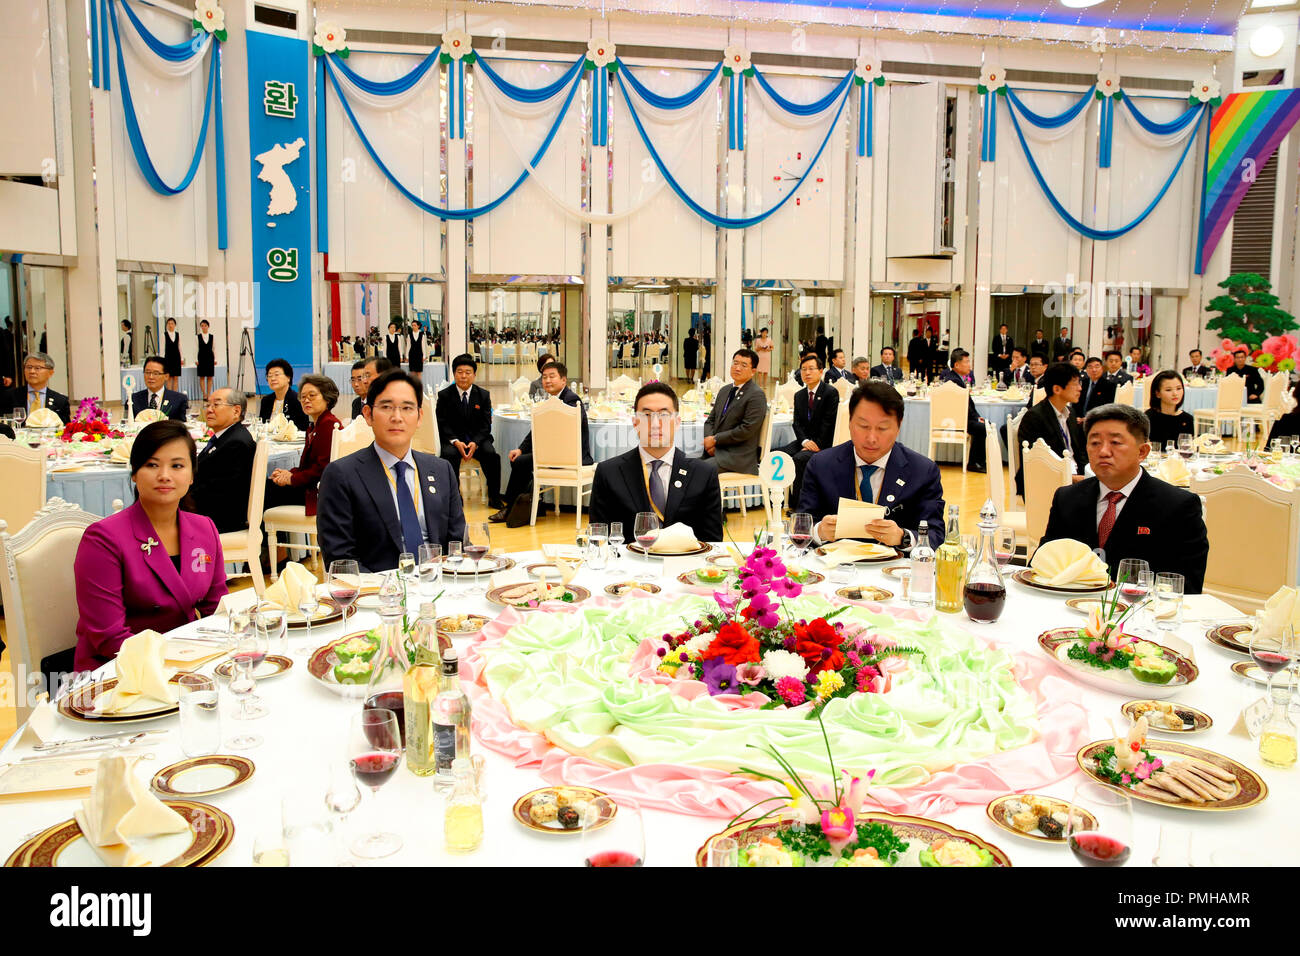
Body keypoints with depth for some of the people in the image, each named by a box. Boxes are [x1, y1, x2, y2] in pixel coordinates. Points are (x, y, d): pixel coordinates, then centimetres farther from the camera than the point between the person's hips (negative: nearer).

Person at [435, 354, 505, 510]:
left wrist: (475, 443, -18)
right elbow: (442, 424, -2)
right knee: (449, 454, -33)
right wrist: (455, 442, -20)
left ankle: (494, 497, -15)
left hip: (477, 438, 1)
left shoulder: (483, 395, 5)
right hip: (453, 438, -1)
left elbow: (486, 425, 1)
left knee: (491, 454, -28)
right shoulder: (444, 395, 2)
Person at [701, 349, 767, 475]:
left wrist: (715, 439, -11)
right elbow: (710, 420, 18)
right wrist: (708, 439, -3)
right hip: (715, 450, 7)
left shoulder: (757, 395, -9)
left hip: (738, 457, -7)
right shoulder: (724, 390, 17)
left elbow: (746, 430, -15)